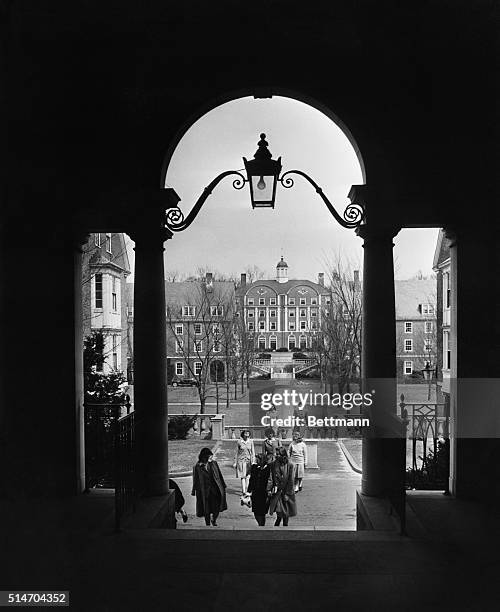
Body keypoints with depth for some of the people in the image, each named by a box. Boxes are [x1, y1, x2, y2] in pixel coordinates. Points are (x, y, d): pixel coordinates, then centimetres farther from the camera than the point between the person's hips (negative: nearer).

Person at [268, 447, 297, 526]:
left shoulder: (289, 466, -7)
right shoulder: (274, 465, -2)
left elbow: (291, 481, -5)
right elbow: (271, 479, 1)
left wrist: (287, 494, -7)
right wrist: (272, 489, -10)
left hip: (287, 493, 0)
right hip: (277, 493, 0)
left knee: (286, 515, 7)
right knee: (279, 515, -6)